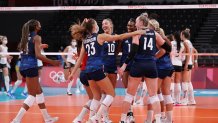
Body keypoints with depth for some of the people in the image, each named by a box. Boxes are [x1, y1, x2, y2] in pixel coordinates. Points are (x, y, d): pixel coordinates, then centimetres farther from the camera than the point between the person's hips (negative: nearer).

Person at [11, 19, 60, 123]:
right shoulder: (36, 37, -7)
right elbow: (38, 55, -15)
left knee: (39, 92, 18)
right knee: (32, 95, -5)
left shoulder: (26, 37, 15)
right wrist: (52, 62, -10)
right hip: (31, 67, -9)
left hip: (23, 66, 9)